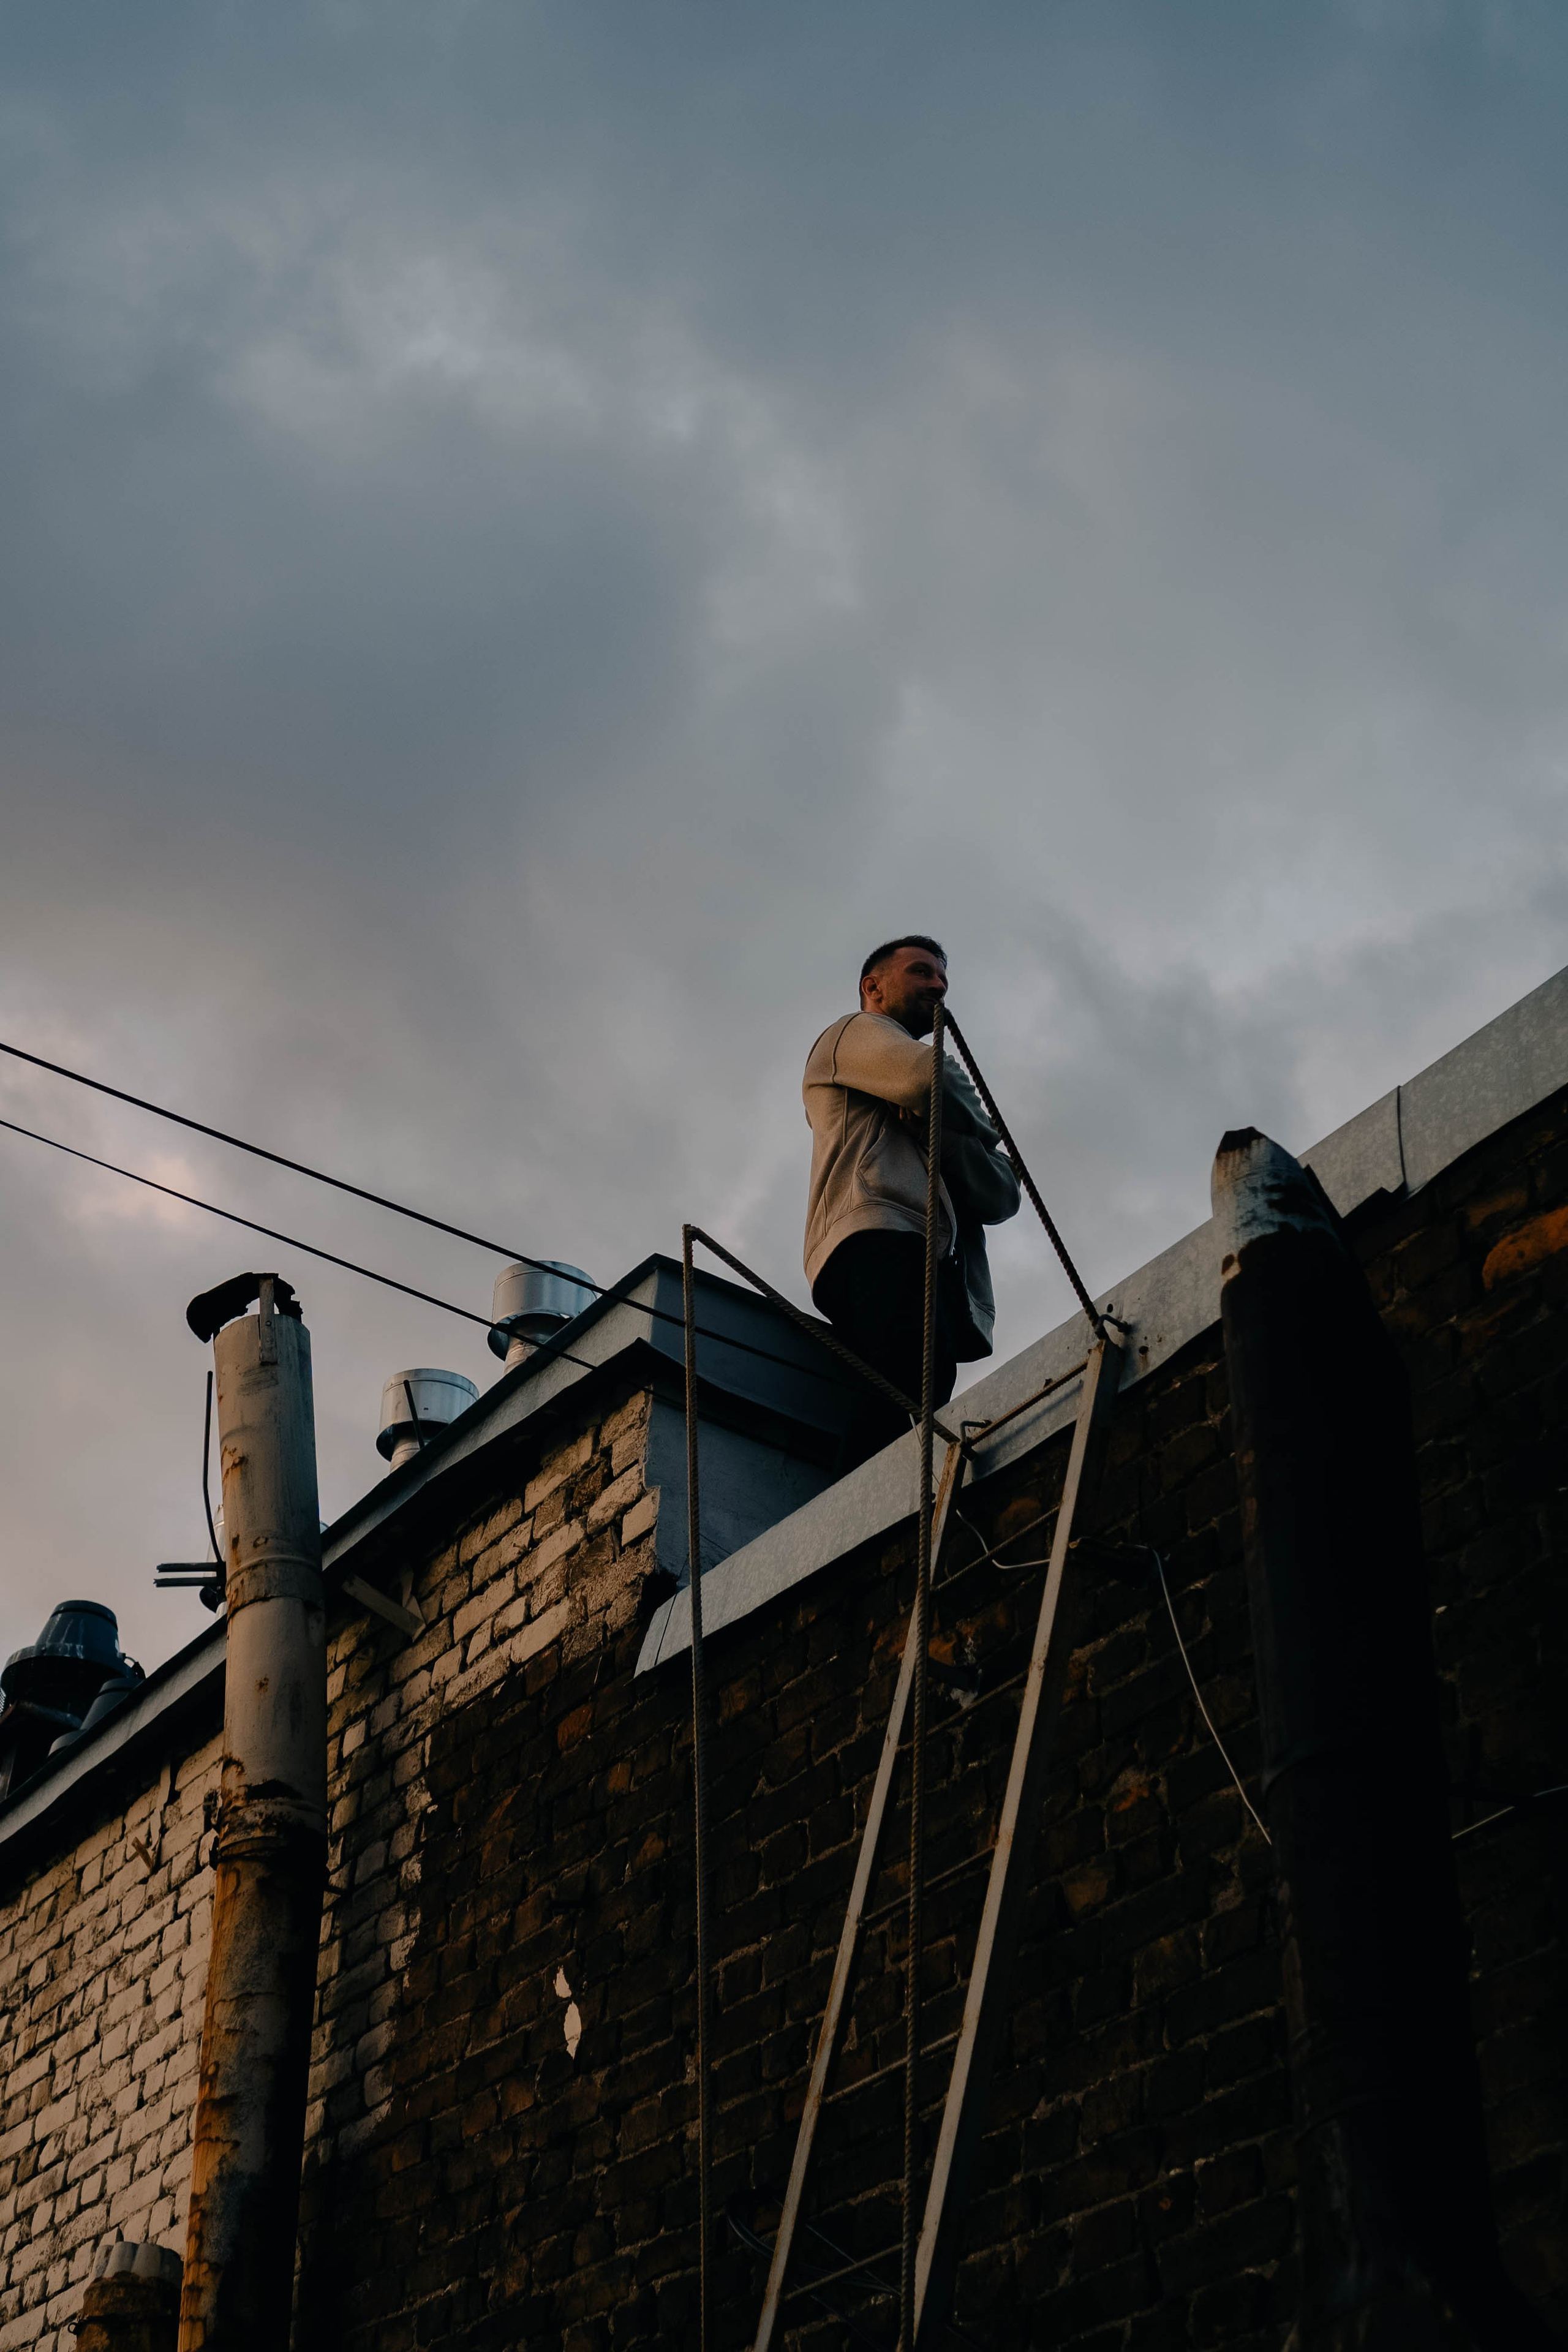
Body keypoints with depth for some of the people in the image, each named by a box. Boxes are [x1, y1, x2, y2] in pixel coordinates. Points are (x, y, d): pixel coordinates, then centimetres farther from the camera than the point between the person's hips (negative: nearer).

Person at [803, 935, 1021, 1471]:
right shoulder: (856, 1032, 24)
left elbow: (1003, 1196, 25)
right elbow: (931, 1080, 0)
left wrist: (939, 1133, 5)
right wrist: (977, 1129, 22)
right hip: (880, 1242, -7)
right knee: (910, 1386, -34)